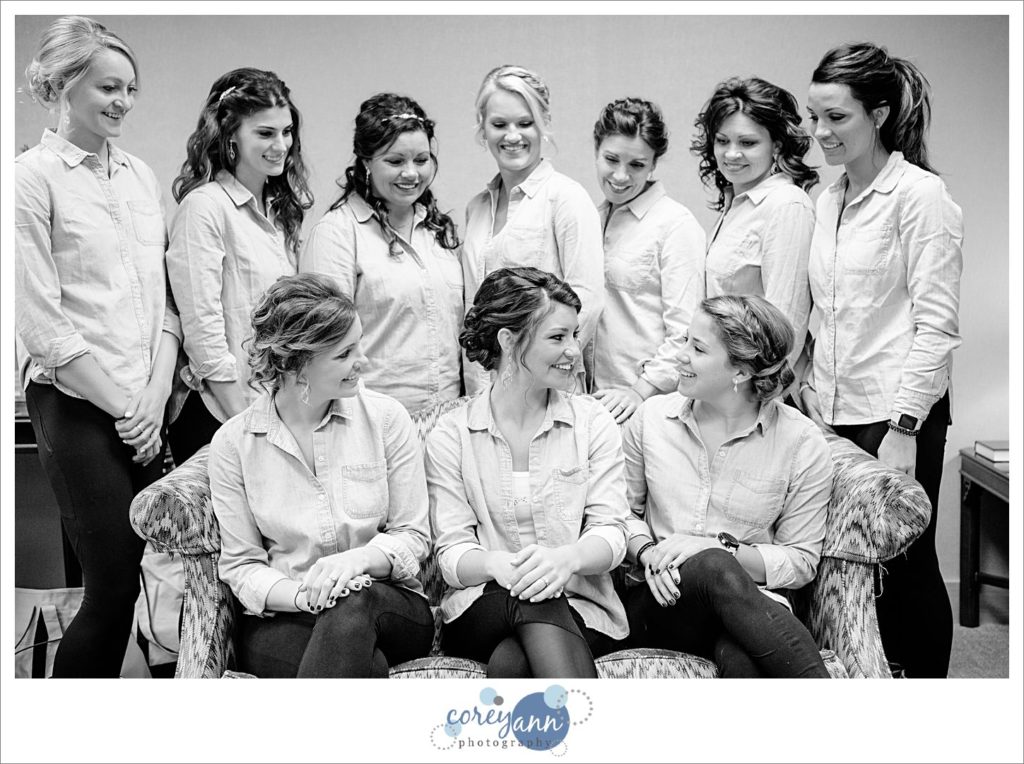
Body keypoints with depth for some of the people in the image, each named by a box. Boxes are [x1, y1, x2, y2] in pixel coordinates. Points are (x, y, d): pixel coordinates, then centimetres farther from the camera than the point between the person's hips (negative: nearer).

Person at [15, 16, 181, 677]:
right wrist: (123, 407, -9)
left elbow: (163, 300, 12)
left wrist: (155, 400, -1)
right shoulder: (34, 176, -5)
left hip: (148, 410, 6)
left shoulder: (141, 176, 13)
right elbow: (42, 322, -9)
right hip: (77, 406, -5)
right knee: (114, 585, -3)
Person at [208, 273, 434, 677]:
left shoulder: (386, 418, 0)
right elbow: (241, 565, 0)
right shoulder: (232, 443, -1)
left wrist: (358, 559, -20)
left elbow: (413, 536, 2)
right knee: (367, 667, -37)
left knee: (352, 602, -36)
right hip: (281, 621, -2)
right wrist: (302, 595, -20)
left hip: (390, 606, 3)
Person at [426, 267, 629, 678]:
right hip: (482, 605, 0)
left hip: (578, 606, 1)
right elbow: (451, 551, -3)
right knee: (532, 594, -35)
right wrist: (496, 563, -28)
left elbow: (610, 531, -2)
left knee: (513, 659, -33)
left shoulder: (593, 421, 7)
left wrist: (568, 557, -27)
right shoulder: (450, 435, 4)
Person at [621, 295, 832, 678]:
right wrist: (647, 553, -7)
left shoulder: (802, 443, -2)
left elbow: (800, 561, 0)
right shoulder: (651, 418, 5)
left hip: (753, 605, -2)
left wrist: (720, 546, -15)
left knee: (742, 660, -41)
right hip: (657, 600, 2)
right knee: (716, 568, -36)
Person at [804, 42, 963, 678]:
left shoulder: (920, 195, -8)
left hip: (896, 415, -6)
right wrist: (812, 398, 13)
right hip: (834, 412, 6)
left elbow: (938, 324, -11)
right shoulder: (830, 200, 13)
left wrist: (904, 427, -16)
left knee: (906, 570, 2)